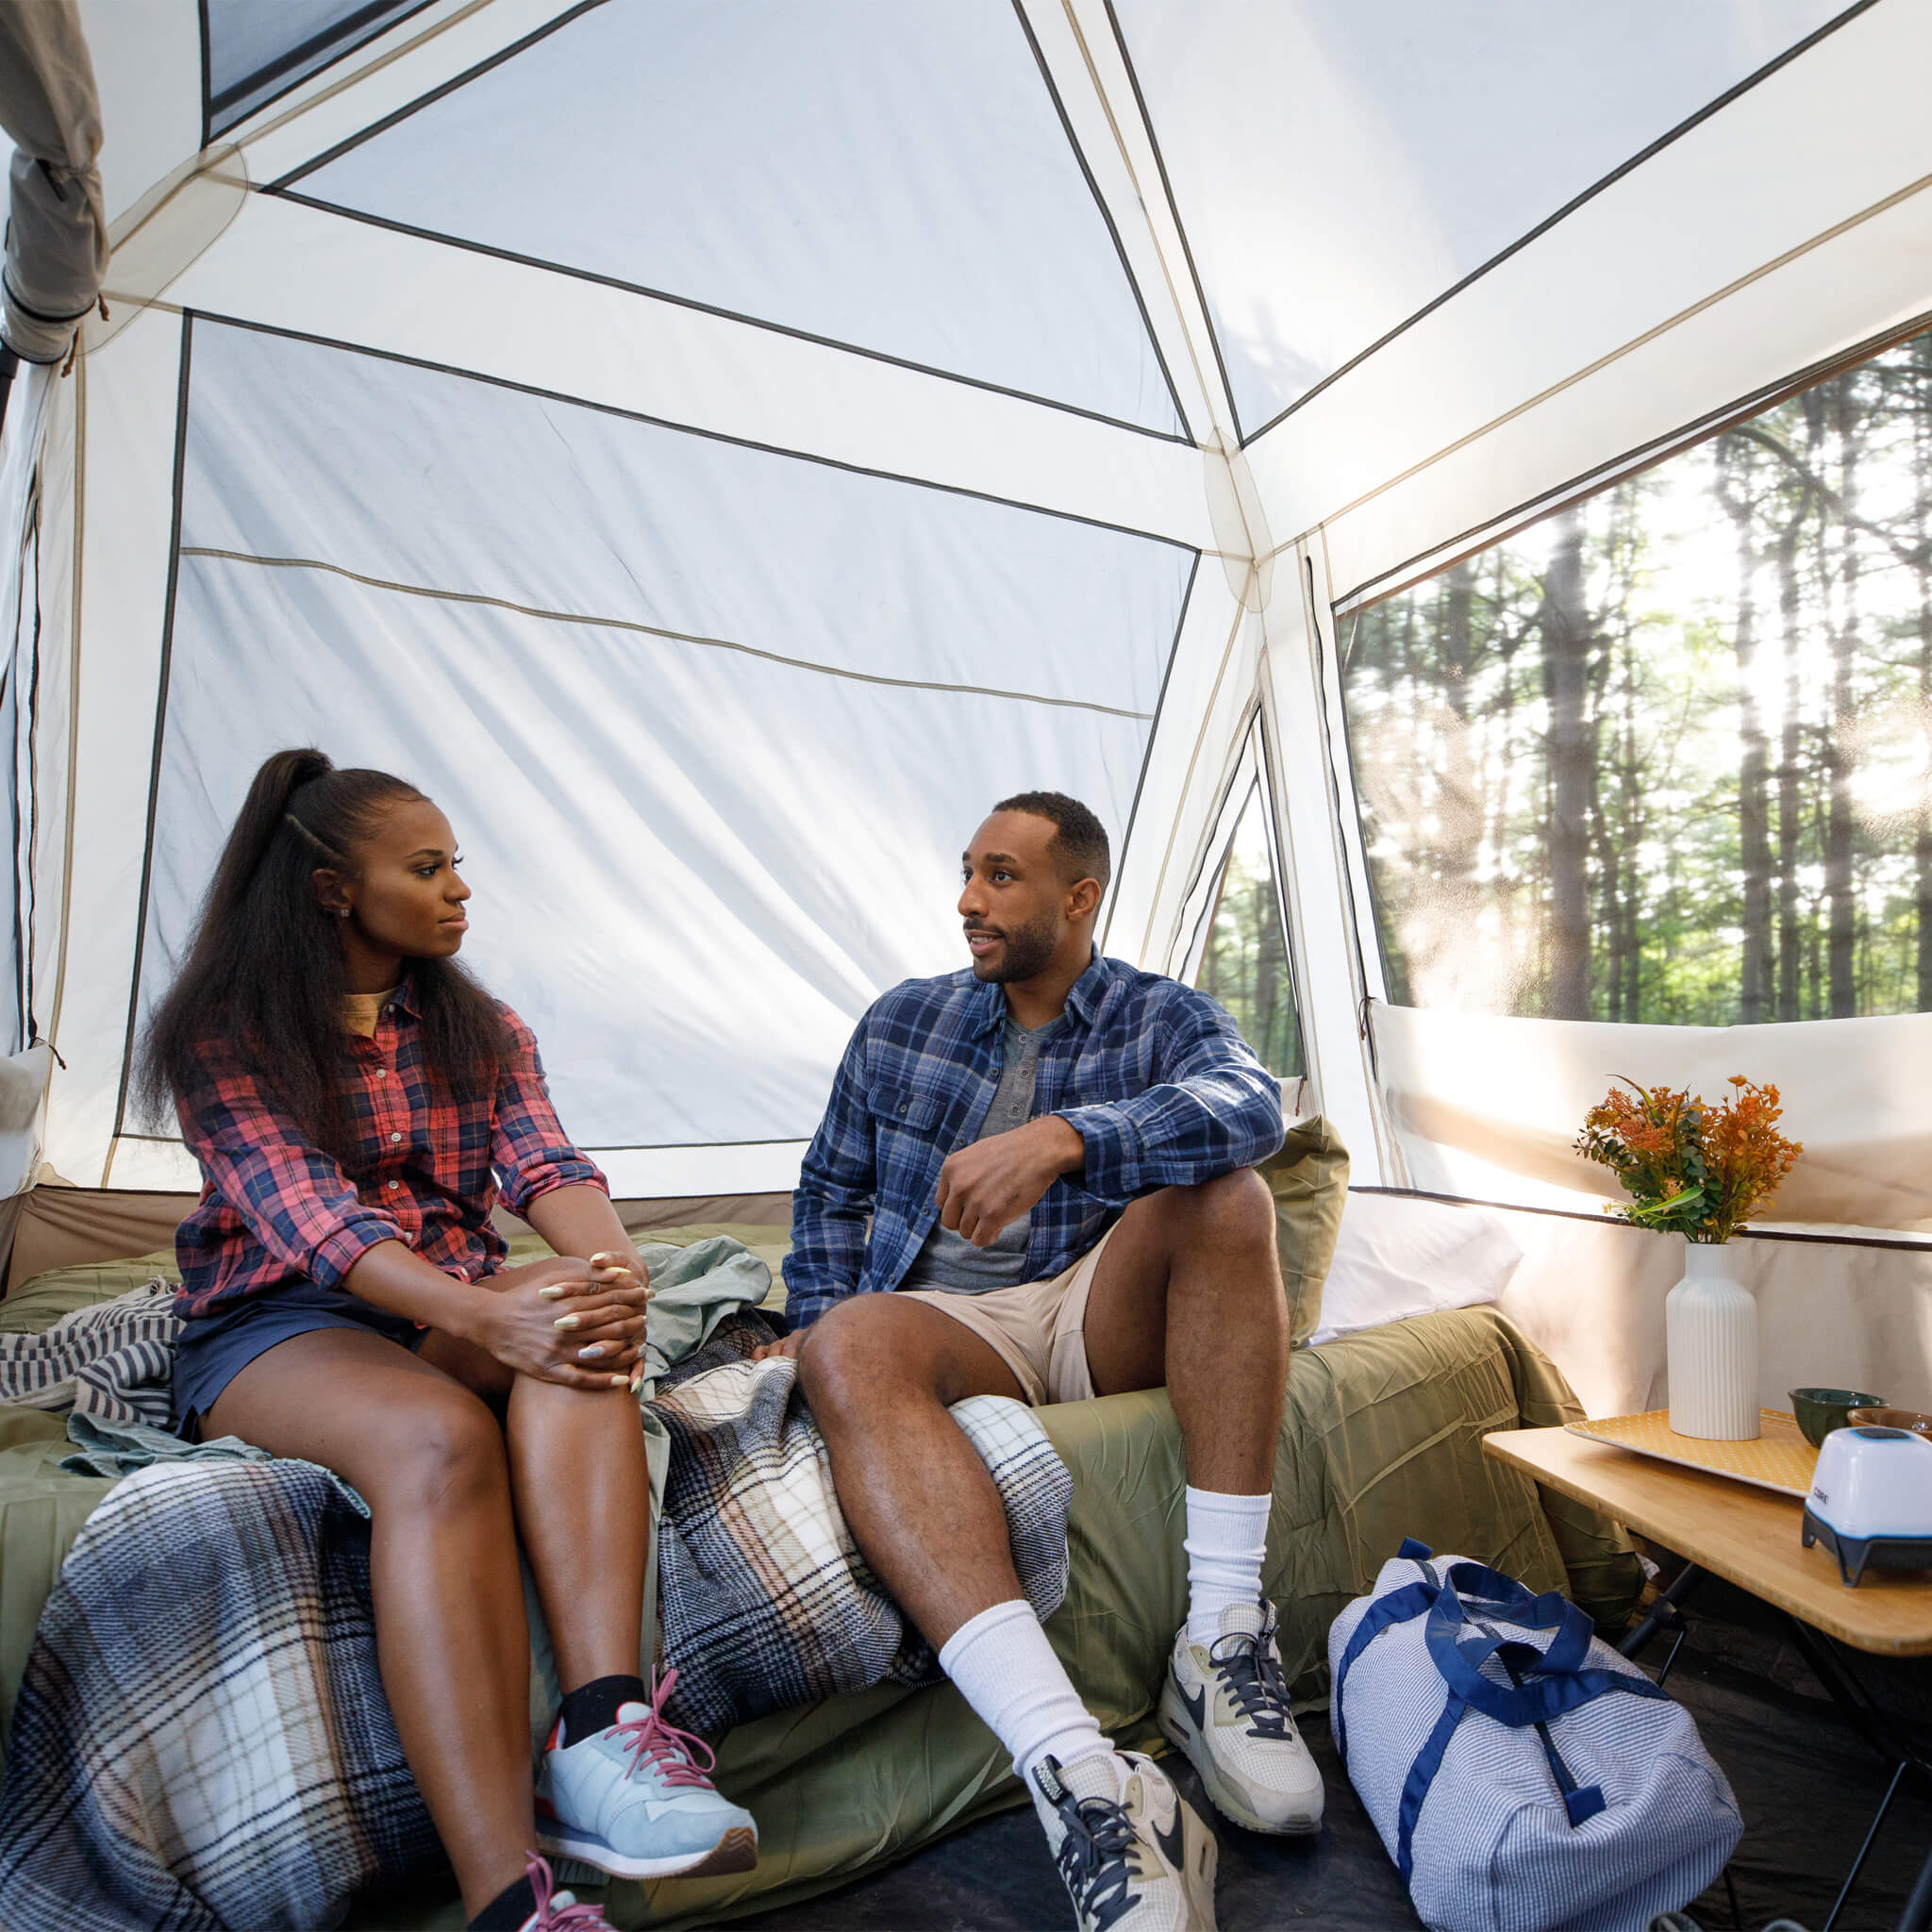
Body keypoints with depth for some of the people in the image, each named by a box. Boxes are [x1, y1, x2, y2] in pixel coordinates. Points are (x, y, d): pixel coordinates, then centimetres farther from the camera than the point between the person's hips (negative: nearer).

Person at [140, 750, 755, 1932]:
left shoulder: (485, 1030, 16)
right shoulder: (223, 1035, 3)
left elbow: (549, 1168, -2)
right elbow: (302, 1210, -15)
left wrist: (616, 1266, -27)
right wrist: (484, 1317, -33)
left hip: (459, 1311, 4)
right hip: (277, 1325, -3)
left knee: (580, 1342, -32)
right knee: (438, 1437, -37)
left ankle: (605, 1734, -46)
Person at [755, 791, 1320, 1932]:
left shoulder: (1162, 1017, 5)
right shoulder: (902, 1023, 13)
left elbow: (1249, 1106, -19)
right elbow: (831, 1191, 20)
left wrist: (1064, 1139, -36)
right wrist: (824, 1321, 1)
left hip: (1104, 1318, 0)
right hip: (945, 1319, 1)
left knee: (1223, 1191, -27)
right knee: (850, 1348, -33)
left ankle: (1225, 1631, -27)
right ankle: (1085, 1780, -47)